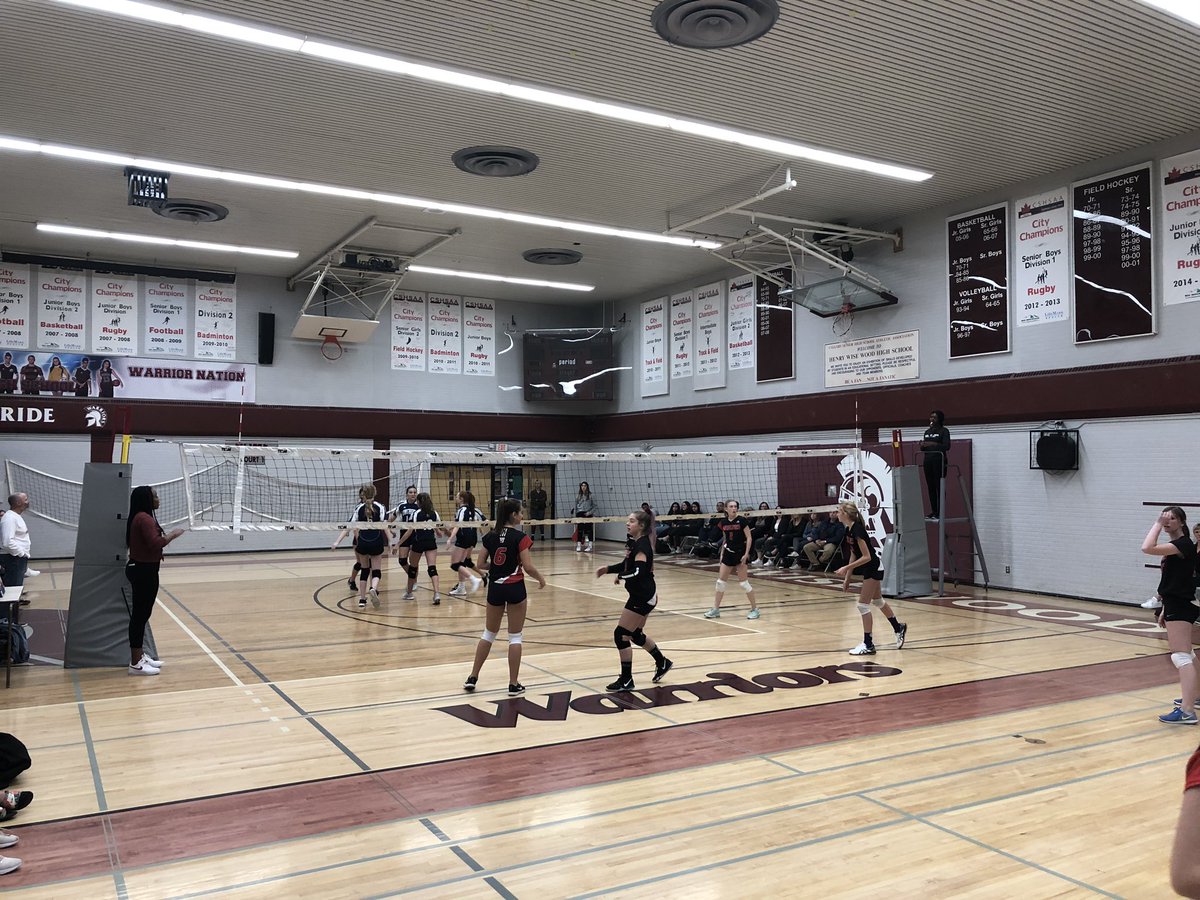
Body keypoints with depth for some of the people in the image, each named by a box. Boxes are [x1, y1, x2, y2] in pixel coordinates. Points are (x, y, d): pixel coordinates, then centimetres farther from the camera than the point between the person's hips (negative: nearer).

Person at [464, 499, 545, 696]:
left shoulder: (490, 536, 2)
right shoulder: (520, 537, -13)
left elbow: (480, 565, 3)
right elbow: (528, 567, -15)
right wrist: (540, 578, 3)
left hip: (495, 588, 5)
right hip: (515, 588, -5)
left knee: (489, 634, 18)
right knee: (515, 637, 5)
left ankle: (472, 678, 20)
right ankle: (514, 684, 8)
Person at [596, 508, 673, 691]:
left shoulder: (642, 545, -20)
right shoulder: (633, 542, 7)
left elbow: (638, 571, -33)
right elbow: (627, 564, 19)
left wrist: (621, 577, -18)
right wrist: (607, 569, 5)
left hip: (643, 597, -10)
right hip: (641, 595, 10)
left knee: (621, 634, -6)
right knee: (636, 634, 21)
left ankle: (626, 680, 5)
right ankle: (662, 663, 39)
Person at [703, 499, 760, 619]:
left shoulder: (742, 520, -11)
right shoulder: (724, 522, 4)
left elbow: (749, 538, -9)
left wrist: (746, 554, -16)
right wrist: (721, 553, 11)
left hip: (740, 554, -5)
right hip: (728, 553, 5)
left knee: (743, 582, -6)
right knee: (720, 581, 5)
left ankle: (755, 609, 7)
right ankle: (716, 609, 14)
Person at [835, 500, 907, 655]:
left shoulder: (857, 529, -26)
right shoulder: (848, 529, 2)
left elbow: (866, 557, -26)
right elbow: (854, 555, 9)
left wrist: (846, 568, -27)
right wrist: (847, 578, 10)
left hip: (873, 568, -10)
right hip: (870, 569, 10)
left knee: (863, 605, -6)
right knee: (878, 601, 23)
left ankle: (868, 645, 2)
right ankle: (899, 628, 43)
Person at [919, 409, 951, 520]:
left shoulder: (944, 431, -1)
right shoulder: (927, 432, 18)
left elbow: (947, 446, -12)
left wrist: (933, 444, -24)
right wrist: (922, 446, -2)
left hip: (939, 461, -6)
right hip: (928, 461, 6)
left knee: (939, 487, -9)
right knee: (930, 487, 5)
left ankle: (940, 513, -10)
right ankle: (933, 512, 8)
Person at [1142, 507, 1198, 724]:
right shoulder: (1173, 546, 14)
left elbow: (1147, 548, -32)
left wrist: (1157, 524, -21)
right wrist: (1165, 610, 22)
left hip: (1180, 608, -11)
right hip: (1175, 606, 11)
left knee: (1181, 656, -16)